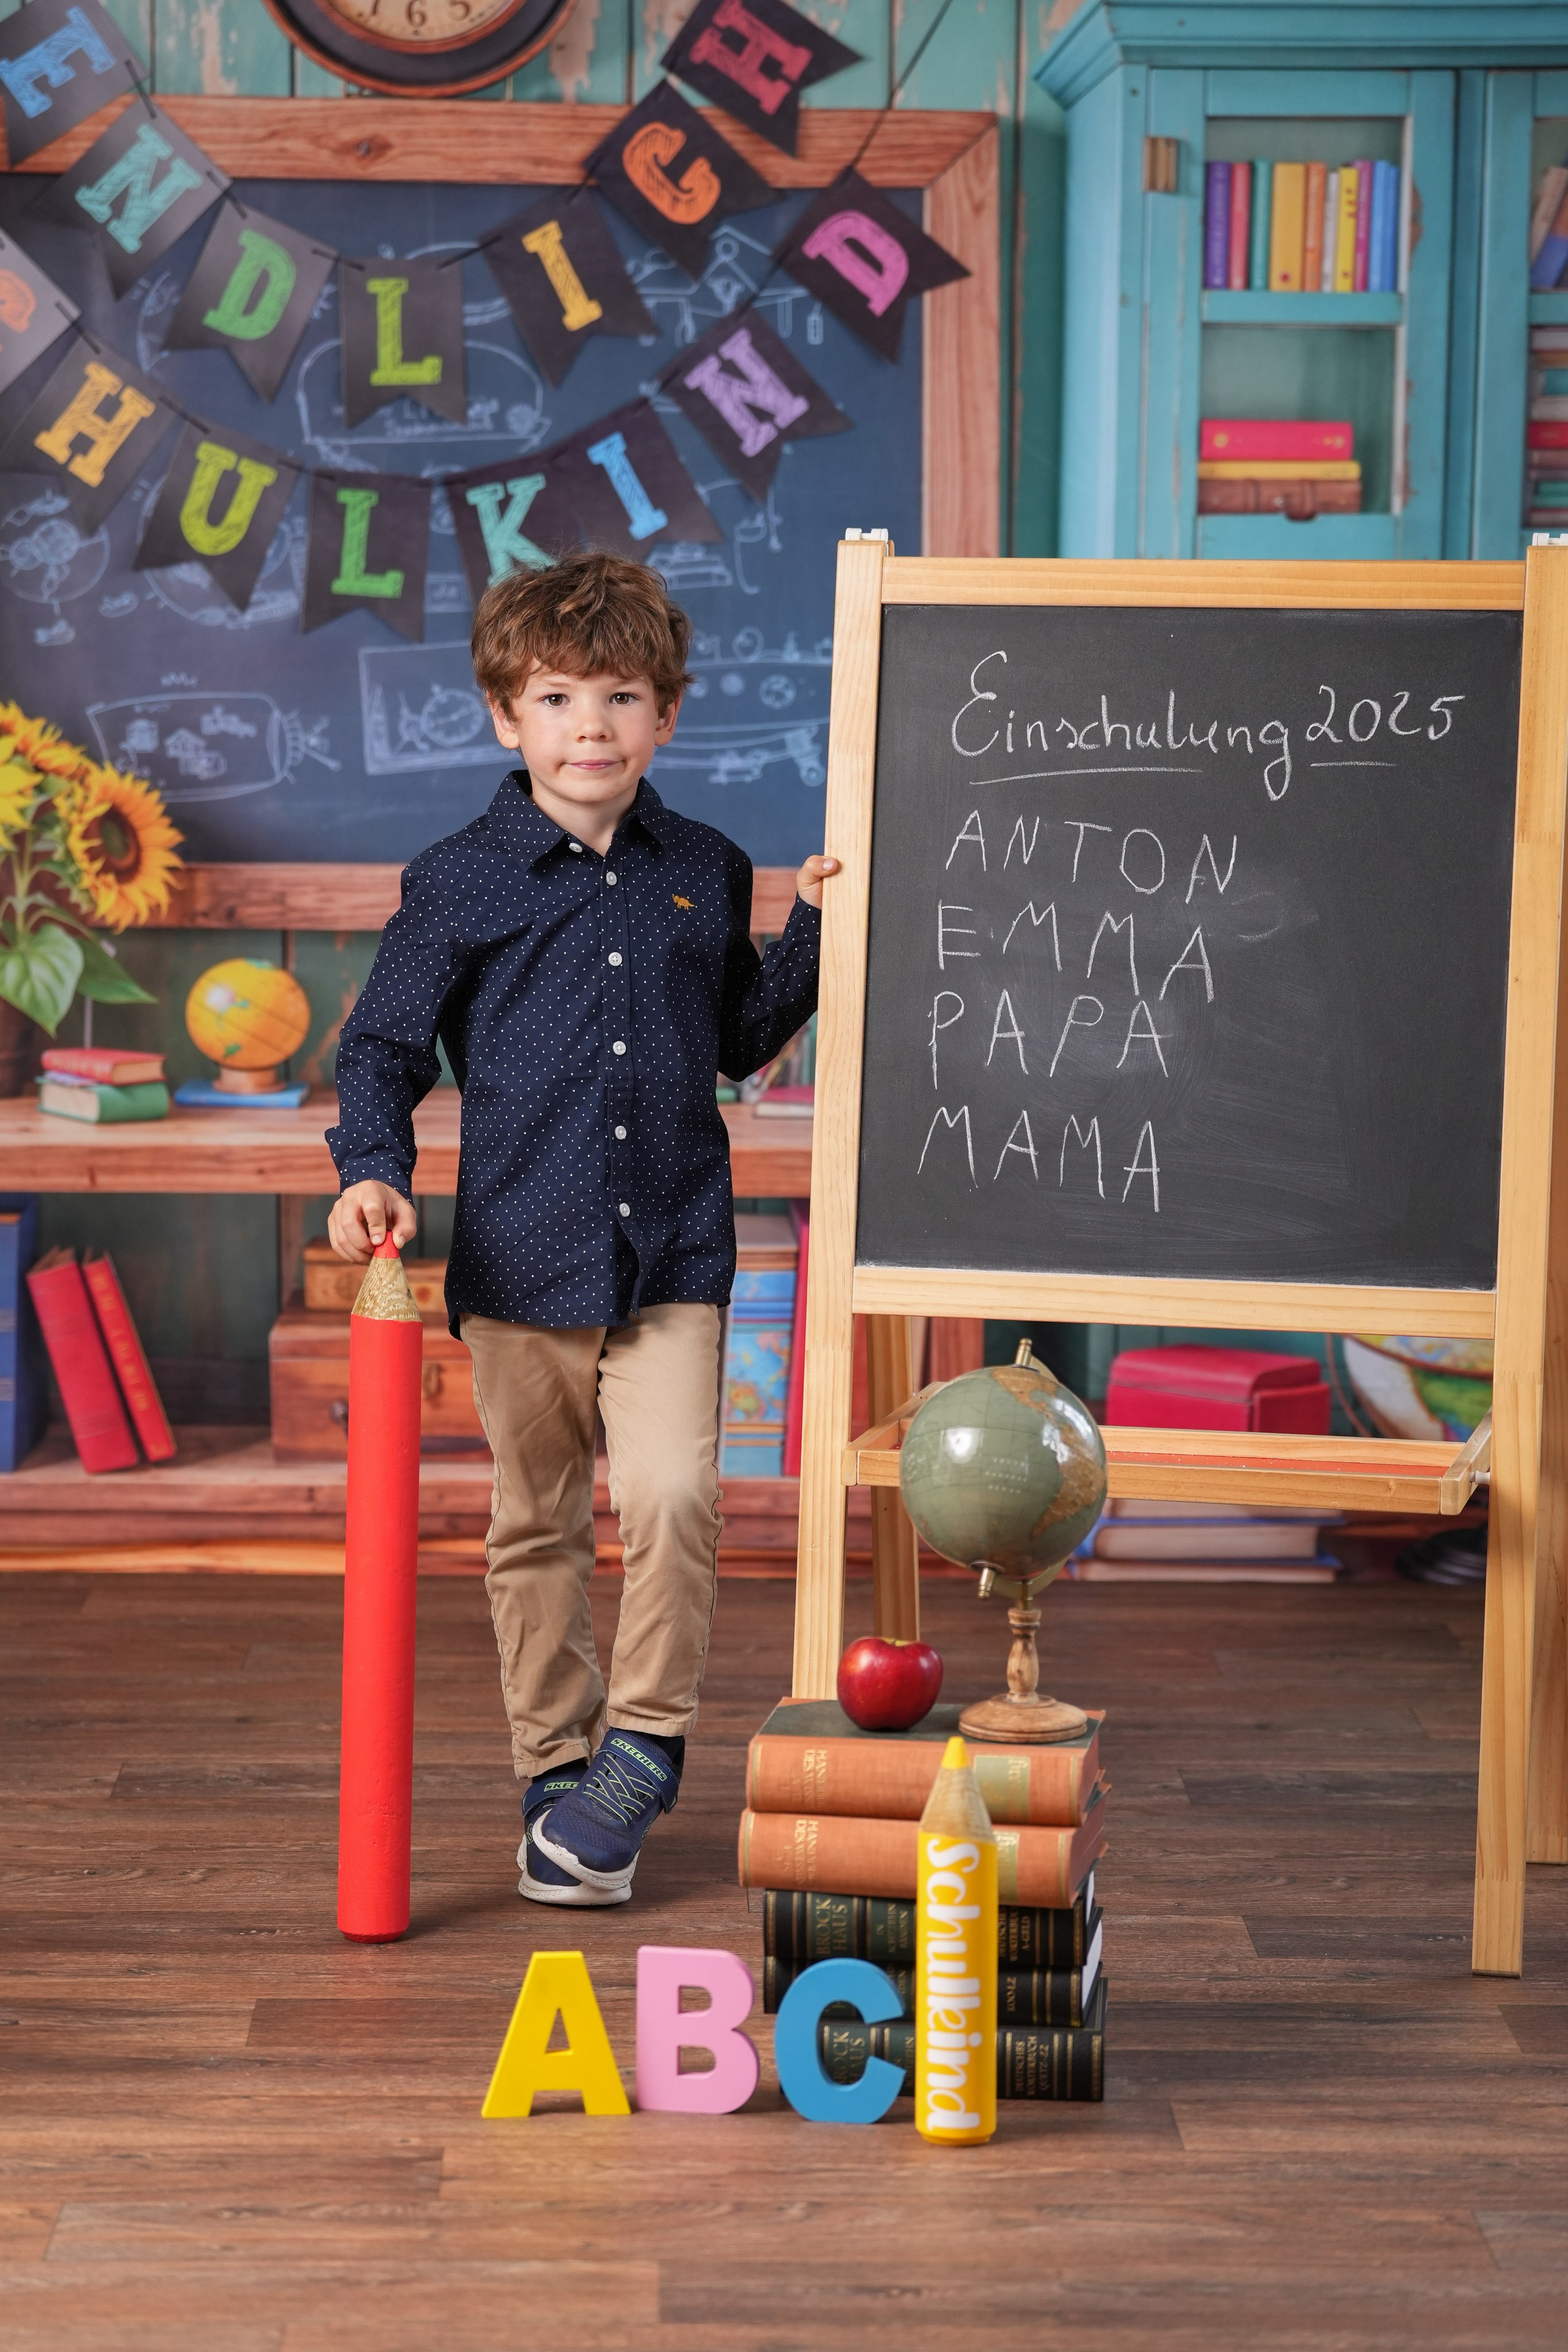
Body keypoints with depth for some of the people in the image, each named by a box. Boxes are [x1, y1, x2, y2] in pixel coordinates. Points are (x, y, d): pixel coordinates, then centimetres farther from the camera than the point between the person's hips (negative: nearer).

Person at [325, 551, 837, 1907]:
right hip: (521, 1258, 0)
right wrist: (373, 1169, -12)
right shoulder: (460, 883, -1)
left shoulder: (704, 873, 8)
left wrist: (815, 932, 7)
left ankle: (643, 1745, 2)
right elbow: (384, 1044, 3)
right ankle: (559, 1766, 24)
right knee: (536, 1528, 9)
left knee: (673, 1493, -16)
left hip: (673, 1254, 1)